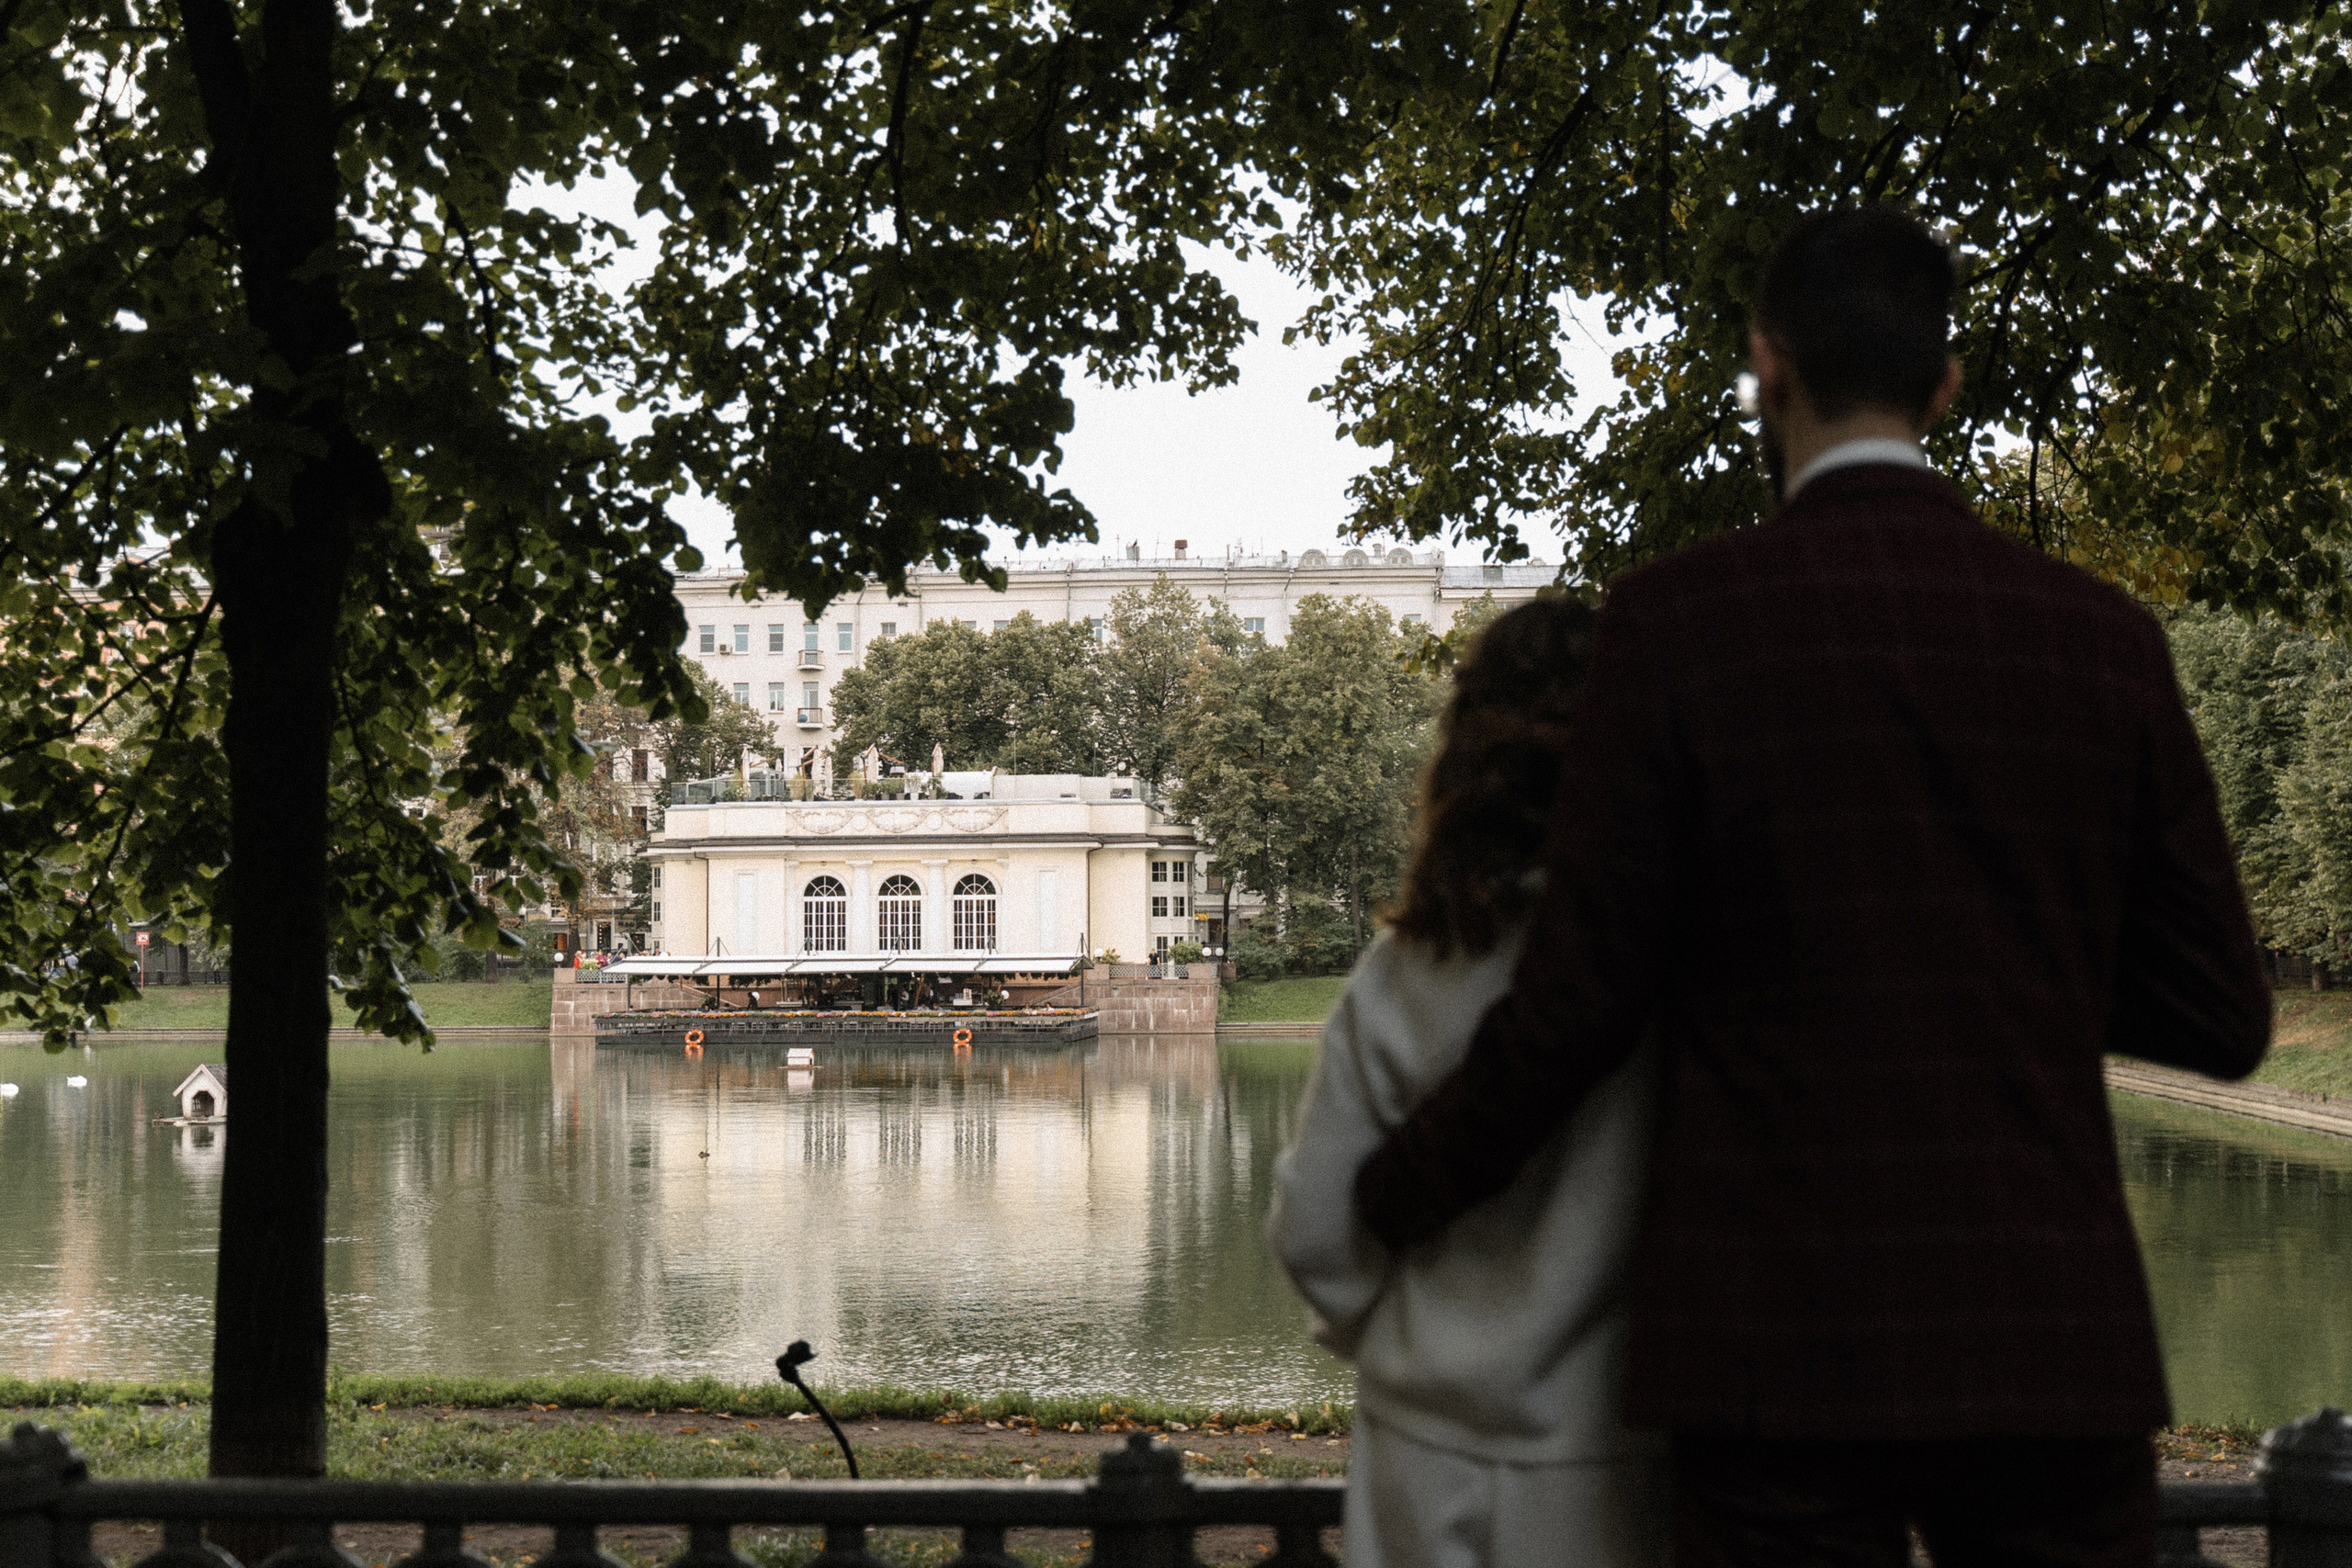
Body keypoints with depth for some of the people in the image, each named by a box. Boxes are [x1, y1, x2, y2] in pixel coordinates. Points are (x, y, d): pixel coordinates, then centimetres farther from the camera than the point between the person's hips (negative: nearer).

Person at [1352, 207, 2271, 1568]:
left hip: (1786, 1350, -2)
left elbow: (1579, 999, -5)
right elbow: (2223, 1019, 6)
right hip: (2052, 1343, 2)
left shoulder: (1678, 622, -5)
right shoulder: (2104, 639, 3)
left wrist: (1399, 1198, 11)